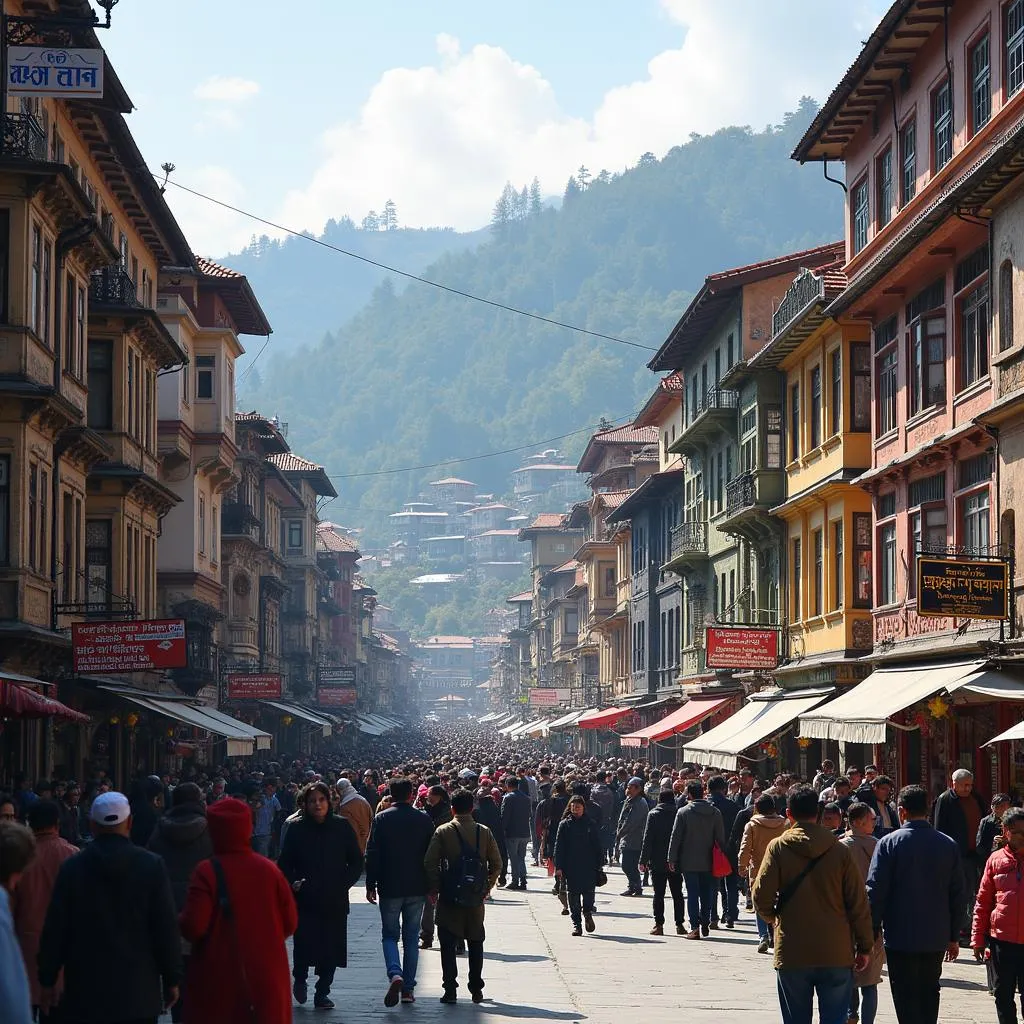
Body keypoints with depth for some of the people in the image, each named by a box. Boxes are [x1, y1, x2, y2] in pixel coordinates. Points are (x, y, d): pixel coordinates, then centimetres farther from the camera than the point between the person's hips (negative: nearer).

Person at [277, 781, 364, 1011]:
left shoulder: (342, 827, 4)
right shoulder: (296, 829, 2)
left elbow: (357, 862, 10)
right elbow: (284, 863, 8)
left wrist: (345, 883, -2)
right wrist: (293, 882, -8)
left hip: (335, 902, 1)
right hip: (305, 900, -1)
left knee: (330, 948, 0)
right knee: (304, 945, -8)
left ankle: (322, 992, 14)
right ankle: (300, 980, 20)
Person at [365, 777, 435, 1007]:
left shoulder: (382, 819, -5)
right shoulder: (424, 820, 0)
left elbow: (372, 854, -6)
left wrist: (371, 885, 2)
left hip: (390, 888, -2)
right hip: (417, 888, 2)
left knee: (389, 935, 7)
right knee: (411, 937, 10)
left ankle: (395, 974, -18)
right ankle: (408, 988, 10)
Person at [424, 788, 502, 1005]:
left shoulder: (443, 832, -5)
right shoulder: (484, 832, 1)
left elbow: (430, 863, -9)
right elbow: (496, 864, 2)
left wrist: (433, 889, 1)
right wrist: (487, 887, 14)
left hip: (449, 897, -2)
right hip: (476, 897, 2)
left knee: (448, 943, 4)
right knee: (475, 943, 13)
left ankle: (450, 989, -2)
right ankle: (476, 990, 14)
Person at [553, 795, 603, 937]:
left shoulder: (591, 824, 6)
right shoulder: (564, 825, 5)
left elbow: (599, 845, 10)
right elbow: (559, 847, 4)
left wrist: (600, 864, 4)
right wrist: (559, 866, -3)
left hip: (589, 867, 0)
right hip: (571, 867, 0)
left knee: (589, 891, -5)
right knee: (573, 894, 0)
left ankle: (588, 912, 24)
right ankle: (576, 924, 7)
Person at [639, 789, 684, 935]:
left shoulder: (653, 815, -4)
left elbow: (647, 839, -6)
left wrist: (643, 860, -3)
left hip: (657, 861, -2)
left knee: (659, 894, 2)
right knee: (677, 894, 8)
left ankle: (659, 924, -2)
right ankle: (679, 924, 6)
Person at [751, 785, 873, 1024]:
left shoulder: (778, 847, -5)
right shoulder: (839, 850, -1)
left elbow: (761, 898, -8)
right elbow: (858, 904, 0)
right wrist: (864, 947, 8)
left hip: (792, 953, 0)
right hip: (836, 953, 1)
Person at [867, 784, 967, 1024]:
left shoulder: (889, 843, -9)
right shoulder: (948, 845, 3)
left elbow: (875, 890, -11)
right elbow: (959, 894, 6)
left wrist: (873, 932, -3)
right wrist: (954, 936, 14)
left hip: (901, 936, -4)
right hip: (937, 937, 4)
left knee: (907, 1001, 1)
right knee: (929, 996, 17)